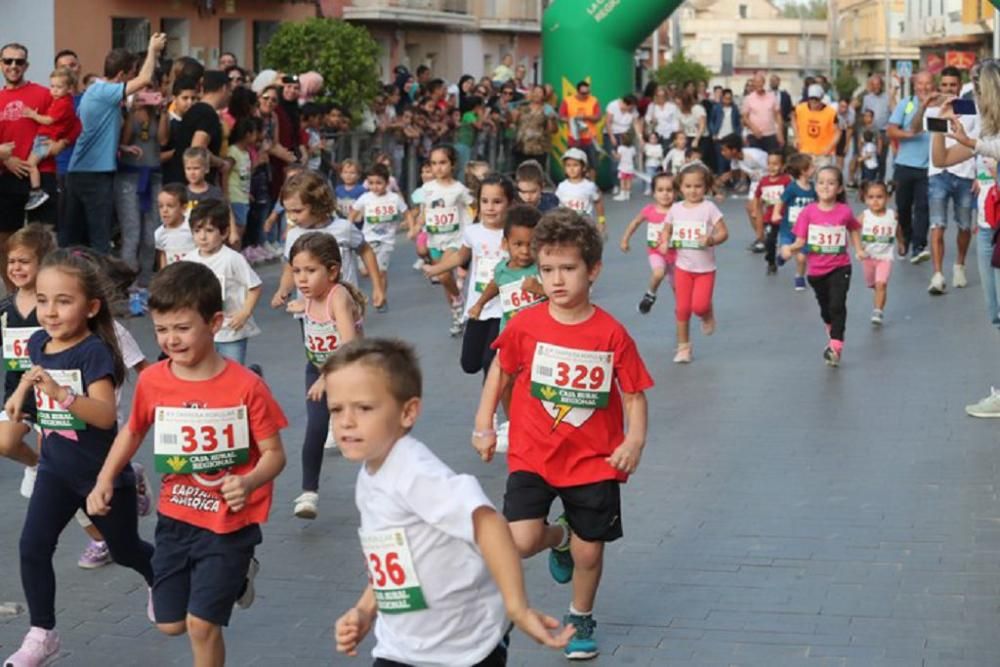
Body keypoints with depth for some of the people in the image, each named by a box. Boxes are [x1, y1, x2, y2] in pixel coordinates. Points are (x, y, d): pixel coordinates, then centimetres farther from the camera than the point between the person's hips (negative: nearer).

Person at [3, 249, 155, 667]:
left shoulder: (94, 351, -24)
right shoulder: (38, 344, -4)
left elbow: (105, 415, -38)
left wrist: (60, 393, -50)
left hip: (103, 473, -5)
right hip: (56, 470, 5)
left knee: (124, 550, 15)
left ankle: (163, 584, 47)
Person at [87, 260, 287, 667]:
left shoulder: (245, 386, -20)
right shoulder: (152, 381, -8)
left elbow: (274, 454, -14)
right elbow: (132, 433, 11)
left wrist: (249, 483, -34)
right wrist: (104, 482, -1)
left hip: (229, 525, -5)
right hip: (175, 519, 5)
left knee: (201, 622, -8)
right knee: (169, 624, 13)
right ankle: (233, 579, 41)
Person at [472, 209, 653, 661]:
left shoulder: (612, 335, -11)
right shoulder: (525, 326, -7)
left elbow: (633, 394, -5)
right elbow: (501, 372, 9)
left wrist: (634, 441, -19)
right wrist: (483, 426, 7)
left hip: (593, 461, 0)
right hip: (532, 457, 1)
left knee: (589, 549, 8)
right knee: (521, 541, -16)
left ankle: (581, 619, 37)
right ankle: (559, 538, 22)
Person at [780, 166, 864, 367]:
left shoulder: (844, 211, -9)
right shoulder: (808, 212, -10)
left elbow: (854, 229, 13)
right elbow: (800, 241, -11)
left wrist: (859, 249, 7)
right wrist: (789, 249, -30)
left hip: (840, 268, -2)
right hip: (816, 269, 2)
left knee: (837, 306, -16)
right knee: (825, 308, 20)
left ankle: (836, 347, -14)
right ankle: (834, 337, 45)